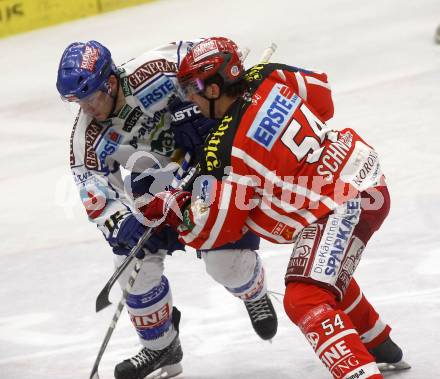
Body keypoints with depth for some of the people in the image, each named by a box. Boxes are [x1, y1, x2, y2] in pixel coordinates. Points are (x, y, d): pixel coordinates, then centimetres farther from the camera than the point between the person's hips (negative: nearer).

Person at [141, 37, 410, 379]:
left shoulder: (225, 151, -19)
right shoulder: (269, 78, -1)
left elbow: (213, 230, -10)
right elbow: (322, 100, 17)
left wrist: (170, 208, 5)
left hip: (343, 205, -10)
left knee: (305, 301, -19)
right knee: (327, 270, 34)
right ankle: (380, 348, 52)